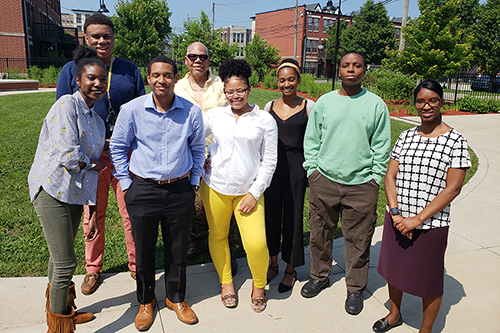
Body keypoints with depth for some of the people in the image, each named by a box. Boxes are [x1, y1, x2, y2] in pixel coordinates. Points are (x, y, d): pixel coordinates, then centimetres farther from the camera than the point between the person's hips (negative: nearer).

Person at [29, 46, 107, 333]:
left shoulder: (97, 121, 14)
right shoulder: (67, 105, -11)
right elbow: (68, 156, -21)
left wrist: (94, 213, 14)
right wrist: (95, 163, -1)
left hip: (76, 194, 7)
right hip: (52, 189, -7)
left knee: (60, 256, 21)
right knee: (66, 262, -2)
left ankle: (64, 309, 39)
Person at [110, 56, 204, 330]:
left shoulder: (191, 111, -4)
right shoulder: (131, 110, -7)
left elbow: (198, 148, 11)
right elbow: (117, 147, 5)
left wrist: (194, 182, 9)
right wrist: (126, 184, 2)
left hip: (180, 190, 1)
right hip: (143, 190, 0)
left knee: (177, 249, 13)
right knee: (143, 250, 12)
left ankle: (176, 298, 37)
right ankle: (146, 301, 37)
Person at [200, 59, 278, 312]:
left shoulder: (265, 120, -2)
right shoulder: (215, 115, 4)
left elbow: (269, 160, -2)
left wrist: (255, 193, -6)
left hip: (249, 190, -2)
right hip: (215, 186, 3)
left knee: (256, 243, -11)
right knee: (217, 235, 13)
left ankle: (259, 286, 20)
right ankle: (226, 282, 38)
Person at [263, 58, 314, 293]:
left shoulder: (308, 106, -1)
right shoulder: (270, 106, 8)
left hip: (296, 166, -3)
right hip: (272, 165, 3)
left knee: (293, 215, 4)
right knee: (272, 213, 9)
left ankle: (290, 269, 23)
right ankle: (273, 263, 30)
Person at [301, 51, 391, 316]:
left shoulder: (376, 105, 1)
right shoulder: (324, 102, 5)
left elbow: (381, 146, 4)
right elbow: (311, 140, 9)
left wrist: (375, 179, 0)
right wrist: (312, 170, 2)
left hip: (361, 185, -1)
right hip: (324, 180, 2)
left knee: (358, 240, 8)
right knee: (320, 234, 13)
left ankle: (355, 289, 28)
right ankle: (320, 277, 36)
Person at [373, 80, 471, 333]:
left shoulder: (455, 141, -8)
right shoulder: (406, 136, 4)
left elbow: (453, 188, -13)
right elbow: (390, 175, 2)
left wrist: (417, 219, -16)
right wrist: (395, 213, -11)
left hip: (431, 224, -4)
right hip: (397, 220, 4)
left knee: (429, 278, 10)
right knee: (394, 268, 18)